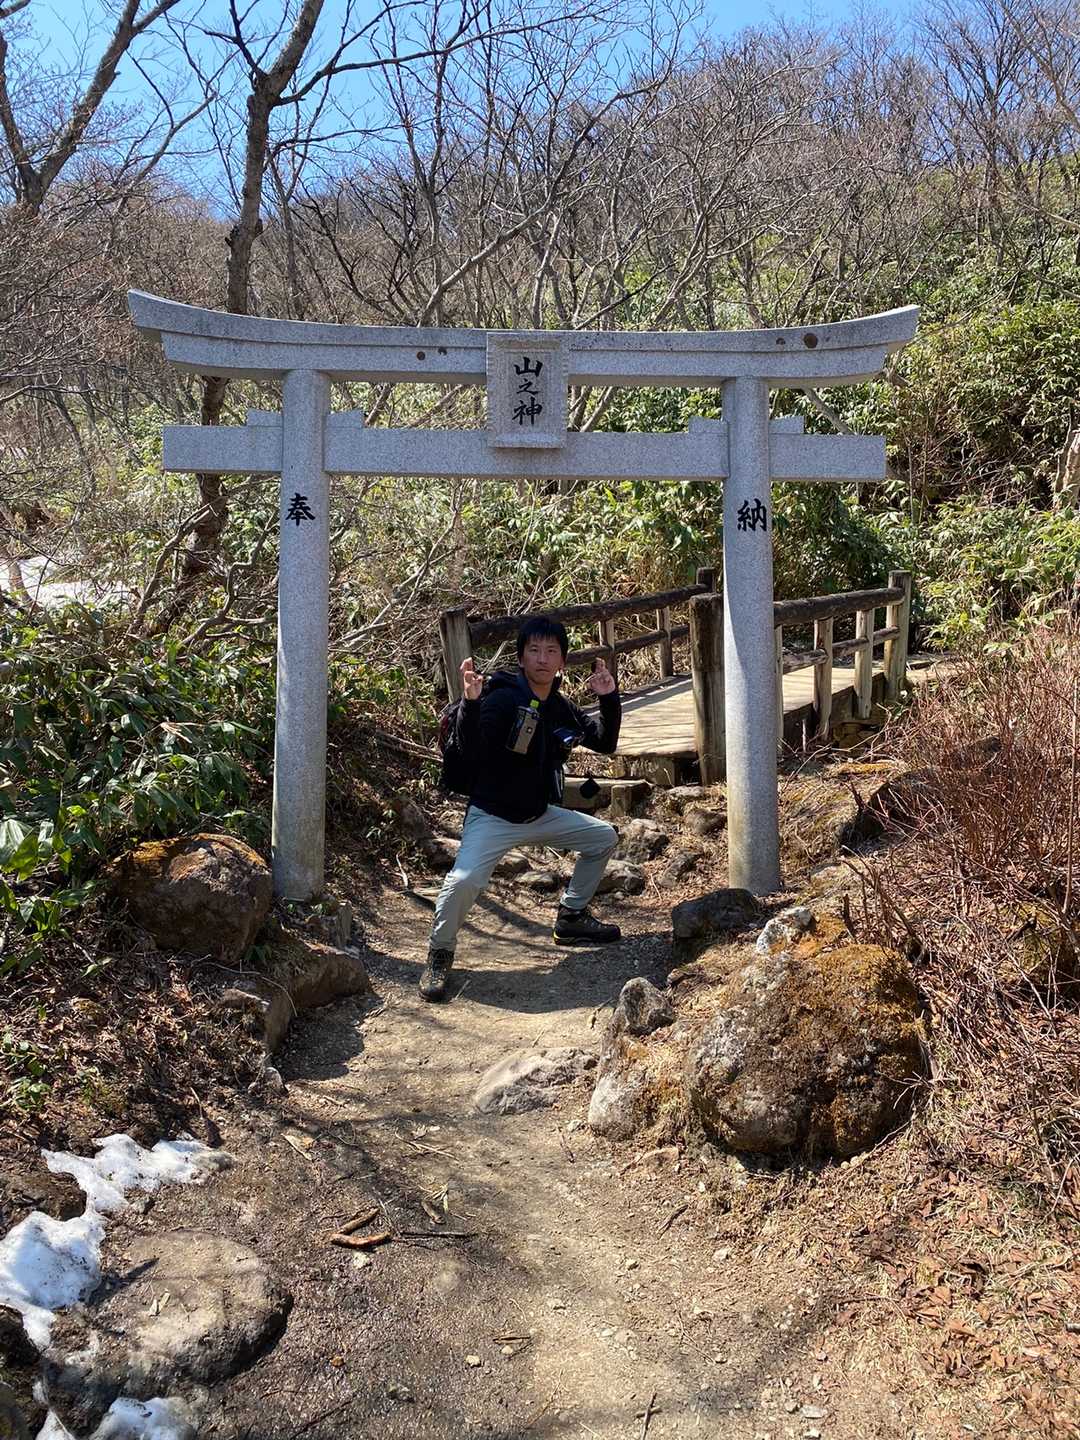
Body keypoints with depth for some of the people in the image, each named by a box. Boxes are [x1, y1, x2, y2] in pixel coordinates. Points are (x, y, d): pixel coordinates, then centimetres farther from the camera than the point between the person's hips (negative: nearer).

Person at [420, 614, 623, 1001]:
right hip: (492, 816, -7)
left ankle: (571, 917, 27)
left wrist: (609, 700, -3)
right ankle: (439, 955, -3)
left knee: (604, 837, 12)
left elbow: (605, 744, 12)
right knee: (464, 880, -30)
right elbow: (472, 749, -32)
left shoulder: (561, 709, 4)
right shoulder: (502, 698, -19)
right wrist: (471, 704, -48)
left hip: (541, 815, 8)